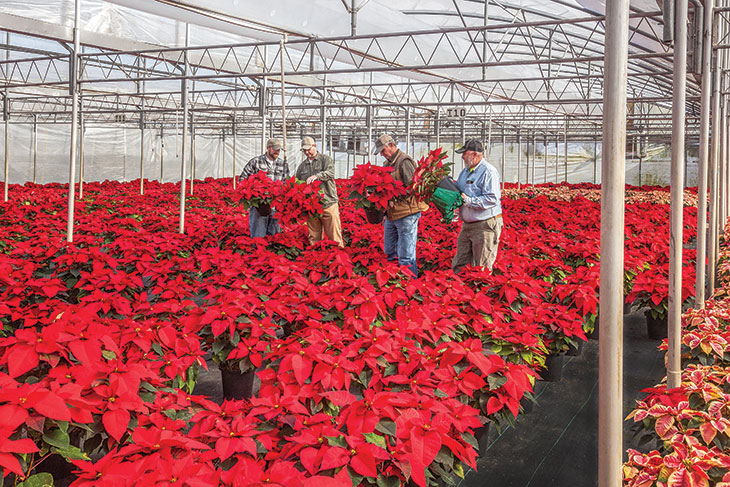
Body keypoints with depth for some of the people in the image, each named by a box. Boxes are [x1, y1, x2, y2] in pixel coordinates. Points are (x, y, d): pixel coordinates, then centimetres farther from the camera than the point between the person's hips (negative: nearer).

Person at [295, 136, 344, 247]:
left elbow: (330, 173, -13)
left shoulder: (325, 159, 5)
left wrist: (316, 176, -30)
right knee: (314, 237, 4)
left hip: (328, 203, -4)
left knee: (334, 235, -6)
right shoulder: (302, 166, 19)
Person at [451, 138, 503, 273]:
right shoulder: (465, 171, 15)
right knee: (459, 266, 12)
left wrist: (468, 201, -23)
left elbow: (492, 199, -22)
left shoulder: (488, 171, -13)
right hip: (467, 225, 9)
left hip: (485, 226, -9)